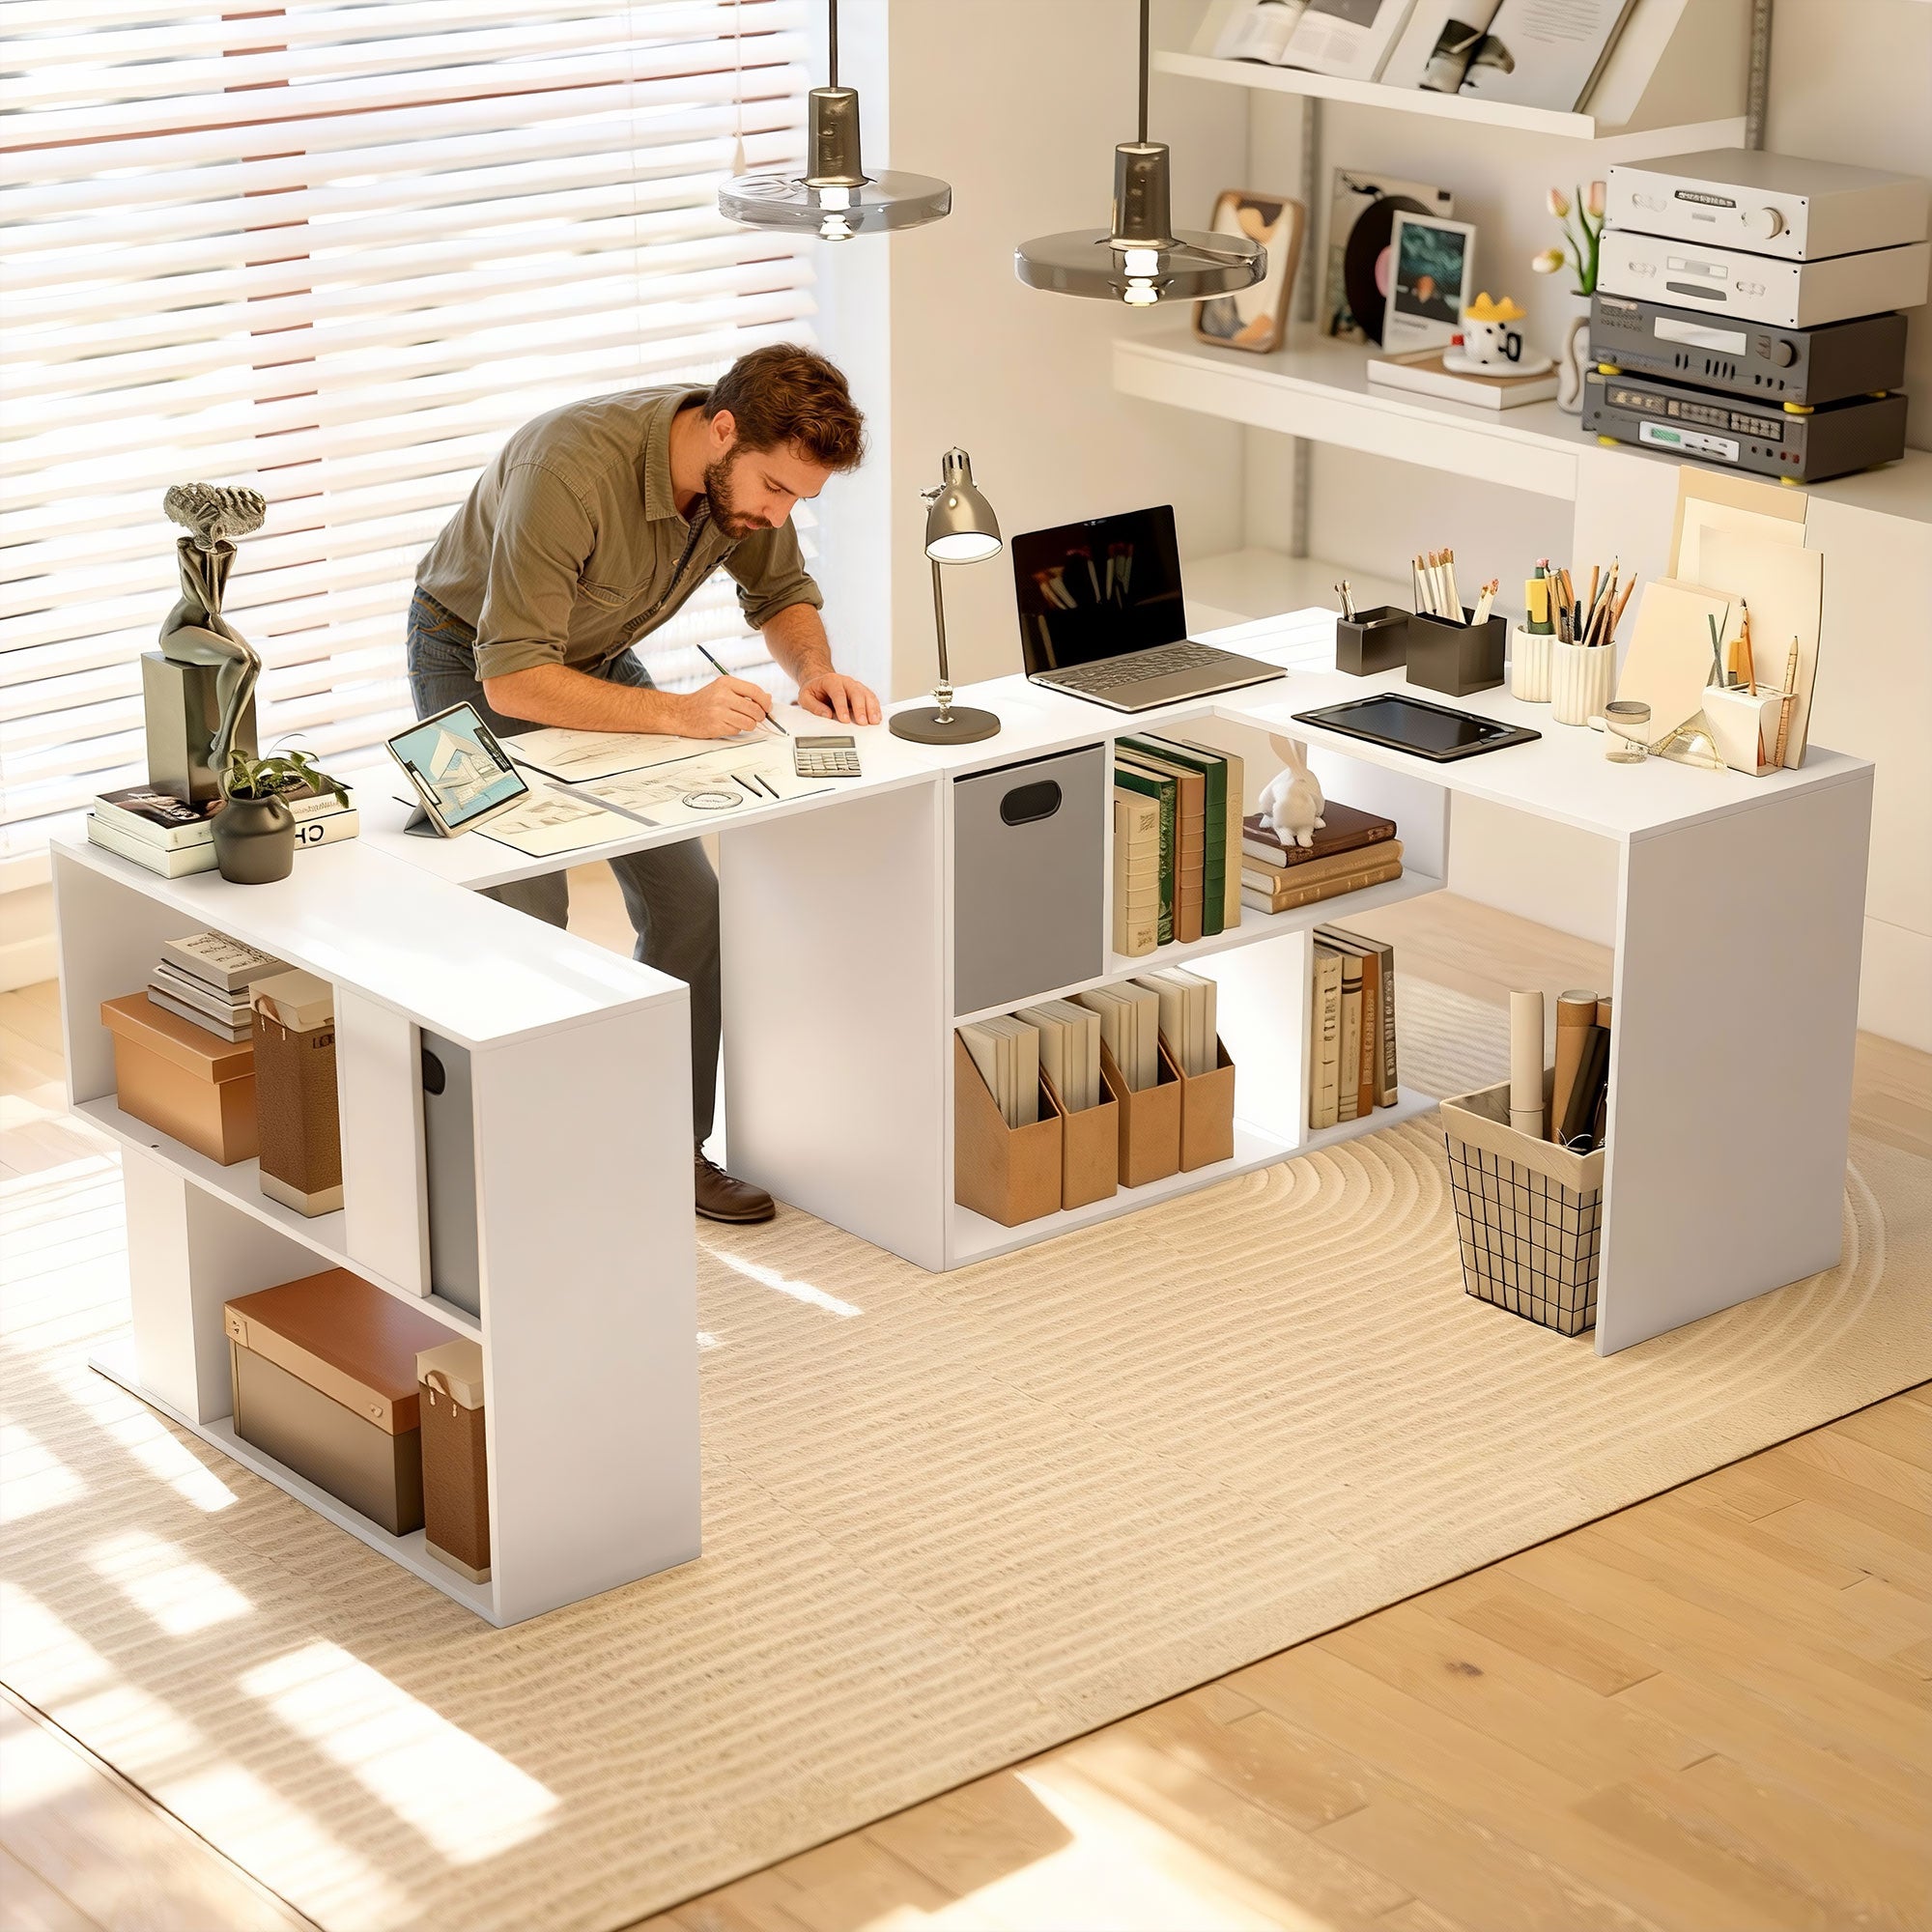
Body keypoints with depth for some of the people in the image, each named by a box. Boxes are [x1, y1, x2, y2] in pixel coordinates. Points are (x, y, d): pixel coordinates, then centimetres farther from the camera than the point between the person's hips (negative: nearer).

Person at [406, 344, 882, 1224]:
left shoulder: (750, 469, -18)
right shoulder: (572, 468, -39)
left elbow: (781, 593, 2)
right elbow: (514, 680, -39)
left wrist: (814, 670, -19)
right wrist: (677, 713, -46)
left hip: (597, 655, 6)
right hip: (474, 664, -6)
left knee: (689, 902, -1)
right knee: (526, 914, -17)